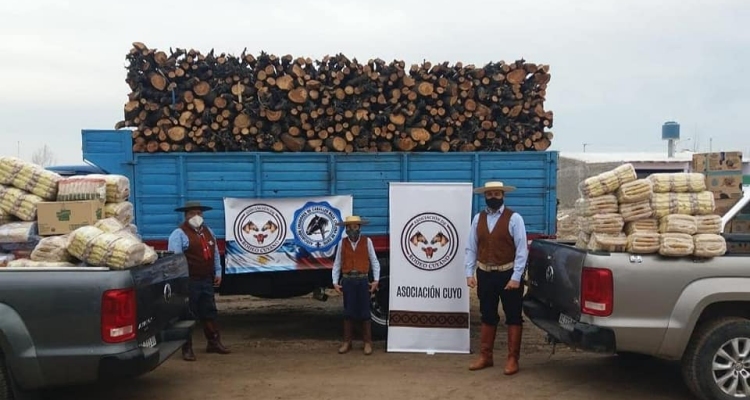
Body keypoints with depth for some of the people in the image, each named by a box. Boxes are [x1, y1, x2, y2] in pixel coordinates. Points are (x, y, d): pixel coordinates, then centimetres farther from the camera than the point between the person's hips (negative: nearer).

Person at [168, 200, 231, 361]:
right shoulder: (179, 234, -10)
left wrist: (218, 272, 15)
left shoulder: (208, 231, 14)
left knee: (209, 312, 15)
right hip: (189, 281, -7)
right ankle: (187, 348, 7)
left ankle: (214, 342, 26)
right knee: (188, 314, -1)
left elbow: (215, 253, 19)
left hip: (207, 279, 7)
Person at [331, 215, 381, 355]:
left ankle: (367, 342, 12)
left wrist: (376, 280, -4)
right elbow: (337, 264, 7)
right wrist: (335, 282, 2)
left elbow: (374, 261, 2)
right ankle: (347, 342, 16)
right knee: (348, 312, 7)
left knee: (364, 312, 4)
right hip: (347, 281, 1)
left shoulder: (367, 241, 0)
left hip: (363, 281, -1)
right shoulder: (342, 242, 4)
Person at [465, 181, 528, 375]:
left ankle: (512, 359, 17)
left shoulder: (514, 218, -8)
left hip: (508, 274, -4)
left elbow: (521, 250, -11)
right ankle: (485, 357, 26)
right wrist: (469, 273, -1)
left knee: (513, 317, 6)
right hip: (485, 274, 4)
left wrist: (516, 277, -16)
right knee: (487, 317, 15)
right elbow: (471, 248, 5)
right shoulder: (478, 218, 4)